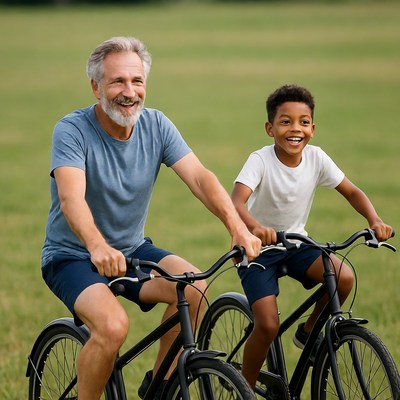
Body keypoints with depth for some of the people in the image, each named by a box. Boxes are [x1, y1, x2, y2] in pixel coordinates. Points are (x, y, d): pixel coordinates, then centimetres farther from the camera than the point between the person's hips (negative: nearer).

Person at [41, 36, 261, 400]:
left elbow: (200, 177, -15)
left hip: (132, 249, 5)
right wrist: (97, 247, -54)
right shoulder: (72, 130, -18)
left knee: (194, 287, -21)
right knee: (113, 325, -32)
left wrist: (238, 227, -32)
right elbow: (70, 197, -34)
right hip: (73, 257, -5)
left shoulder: (156, 125, -4)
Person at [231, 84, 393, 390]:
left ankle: (308, 332, 6)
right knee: (268, 326, -18)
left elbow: (352, 192, -5)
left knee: (344, 277, -21)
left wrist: (375, 221, -25)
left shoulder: (316, 158, -10)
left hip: (295, 242, 4)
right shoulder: (261, 160, -22)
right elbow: (237, 201, -37)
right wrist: (256, 227, -59)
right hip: (258, 248, -4)